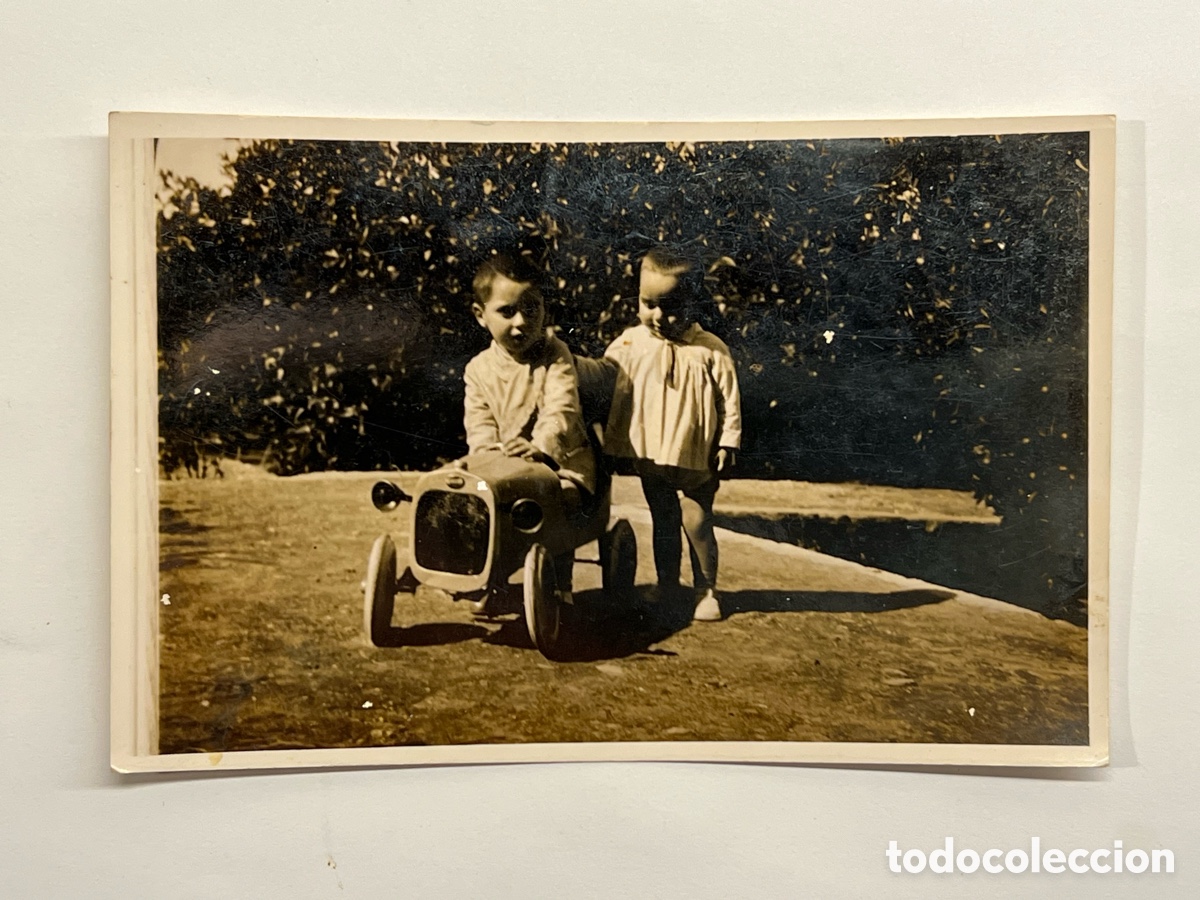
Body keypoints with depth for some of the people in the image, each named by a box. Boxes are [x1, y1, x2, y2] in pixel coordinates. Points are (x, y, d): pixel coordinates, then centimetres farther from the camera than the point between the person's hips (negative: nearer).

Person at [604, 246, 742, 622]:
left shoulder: (710, 350, -10)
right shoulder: (628, 344, -3)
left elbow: (729, 401, -6)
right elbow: (612, 394, 6)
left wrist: (727, 442, -9)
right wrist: (611, 440, 8)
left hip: (696, 457, -3)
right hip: (649, 456, 3)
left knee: (696, 522, 2)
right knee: (663, 522, 16)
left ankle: (706, 590, 20)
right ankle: (666, 584, 31)